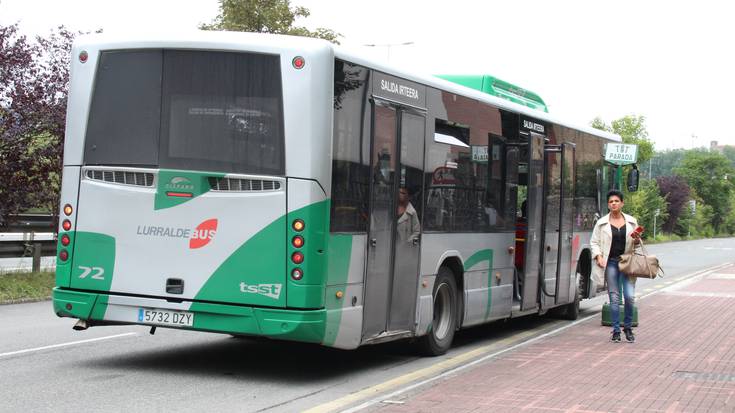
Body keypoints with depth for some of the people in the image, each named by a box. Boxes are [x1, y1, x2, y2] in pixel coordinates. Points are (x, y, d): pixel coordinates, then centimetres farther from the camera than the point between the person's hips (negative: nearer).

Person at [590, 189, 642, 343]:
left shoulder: (632, 221, 10)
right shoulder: (601, 223, 5)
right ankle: (616, 330, 7)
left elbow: (637, 242, 19)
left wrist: (637, 241, -4)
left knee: (629, 296, -8)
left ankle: (628, 327, 11)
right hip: (610, 262, -1)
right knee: (614, 297, 0)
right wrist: (598, 256, -9)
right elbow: (594, 242, 7)